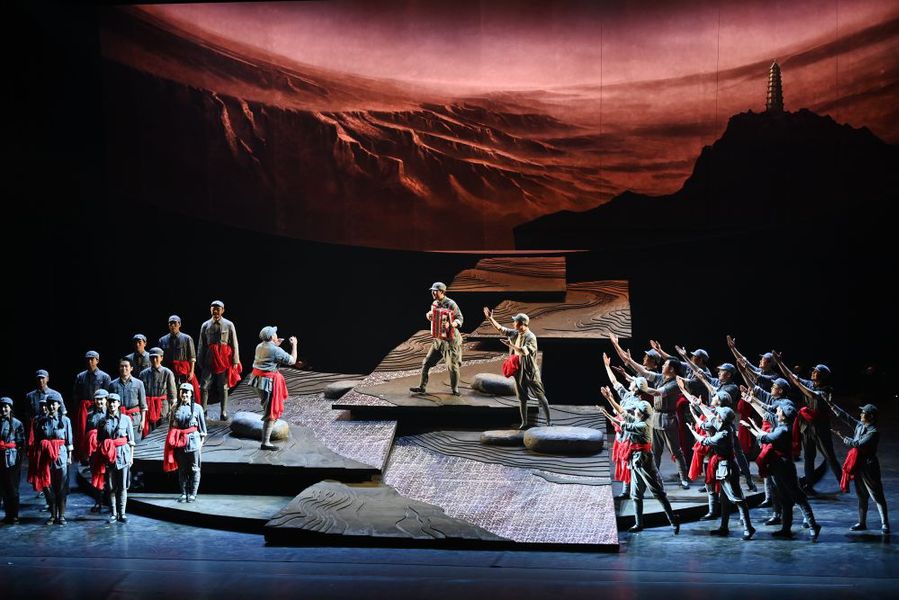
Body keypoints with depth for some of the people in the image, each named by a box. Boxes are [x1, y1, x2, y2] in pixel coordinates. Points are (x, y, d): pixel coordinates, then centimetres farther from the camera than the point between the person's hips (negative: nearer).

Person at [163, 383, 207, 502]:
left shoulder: (197, 408, 1)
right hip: (179, 442, 3)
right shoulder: (175, 408, 8)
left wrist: (201, 440, 1)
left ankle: (192, 494, 7)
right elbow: (171, 426, 15)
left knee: (194, 469, 1)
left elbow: (202, 425, 5)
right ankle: (184, 493, 14)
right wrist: (172, 440, 10)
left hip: (193, 441, -2)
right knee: (181, 469, 7)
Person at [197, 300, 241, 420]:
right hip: (209, 360, 2)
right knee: (204, 386, -2)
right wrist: (201, 362, 7)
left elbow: (234, 344, 0)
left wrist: (235, 361, -4)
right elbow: (201, 345, 9)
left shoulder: (229, 325, 0)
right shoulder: (205, 326, 6)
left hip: (224, 359, -1)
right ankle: (202, 411, 4)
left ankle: (223, 412, 11)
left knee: (223, 387, 5)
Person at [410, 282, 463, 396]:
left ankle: (454, 389, 17)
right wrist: (428, 315, 1)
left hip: (451, 339, -7)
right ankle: (422, 387, 13)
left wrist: (450, 324, -31)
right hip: (438, 339, 7)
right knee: (427, 363, 4)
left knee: (452, 365, -1)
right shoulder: (434, 304, 9)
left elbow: (460, 319, -12)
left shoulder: (451, 304, -13)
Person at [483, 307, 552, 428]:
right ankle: (524, 422, 22)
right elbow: (500, 329, 12)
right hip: (518, 372, 7)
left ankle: (548, 420, 10)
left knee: (540, 397, 3)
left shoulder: (531, 337, -19)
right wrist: (490, 318, 6)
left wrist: (511, 345, -30)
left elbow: (524, 351, -32)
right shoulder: (515, 333, 3)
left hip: (530, 373, -7)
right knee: (522, 399, 12)